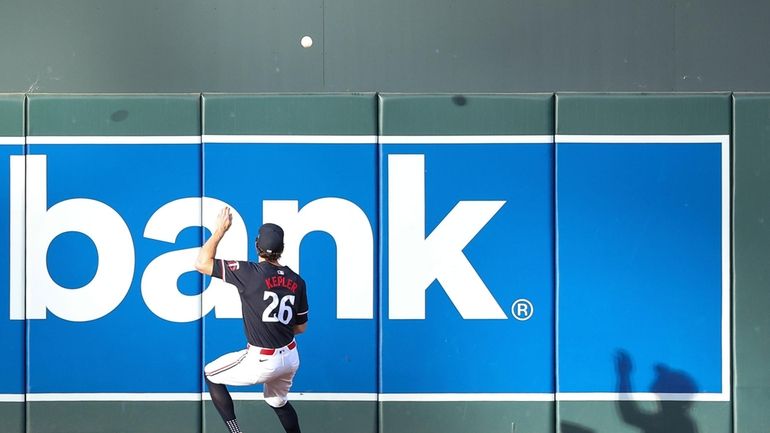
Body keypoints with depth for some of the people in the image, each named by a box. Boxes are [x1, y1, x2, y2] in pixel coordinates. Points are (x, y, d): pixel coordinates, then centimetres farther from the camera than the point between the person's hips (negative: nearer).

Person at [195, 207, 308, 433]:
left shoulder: (250, 273, -17)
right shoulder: (296, 281, -1)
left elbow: (202, 263, -13)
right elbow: (301, 327, 8)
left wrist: (220, 229, -5)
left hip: (263, 362, -6)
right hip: (290, 358, 6)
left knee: (210, 374, 17)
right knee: (278, 402, 31)